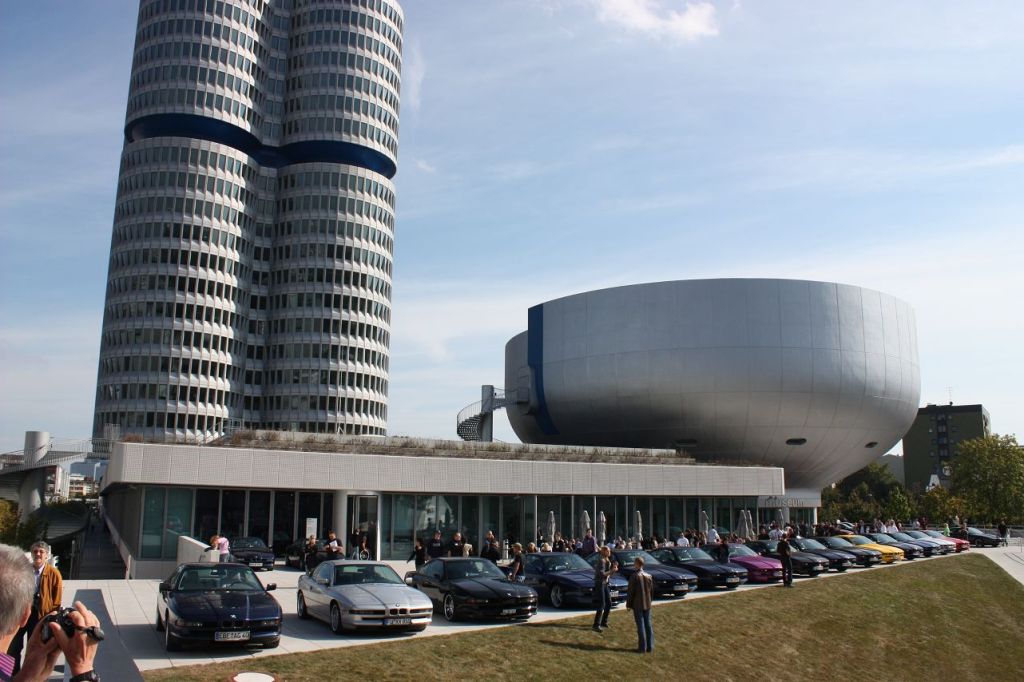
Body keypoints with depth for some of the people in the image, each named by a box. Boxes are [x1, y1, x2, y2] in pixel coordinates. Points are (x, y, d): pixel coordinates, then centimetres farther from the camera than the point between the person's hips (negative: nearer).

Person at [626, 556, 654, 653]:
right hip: (647, 605, 5)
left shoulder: (634, 576, -13)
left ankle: (642, 647, 1)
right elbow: (652, 591, 11)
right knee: (648, 625, 10)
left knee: (640, 626, -1)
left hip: (637, 605, -5)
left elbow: (630, 591, -12)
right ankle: (650, 647, 13)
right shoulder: (649, 576, 5)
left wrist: (628, 604, -2)